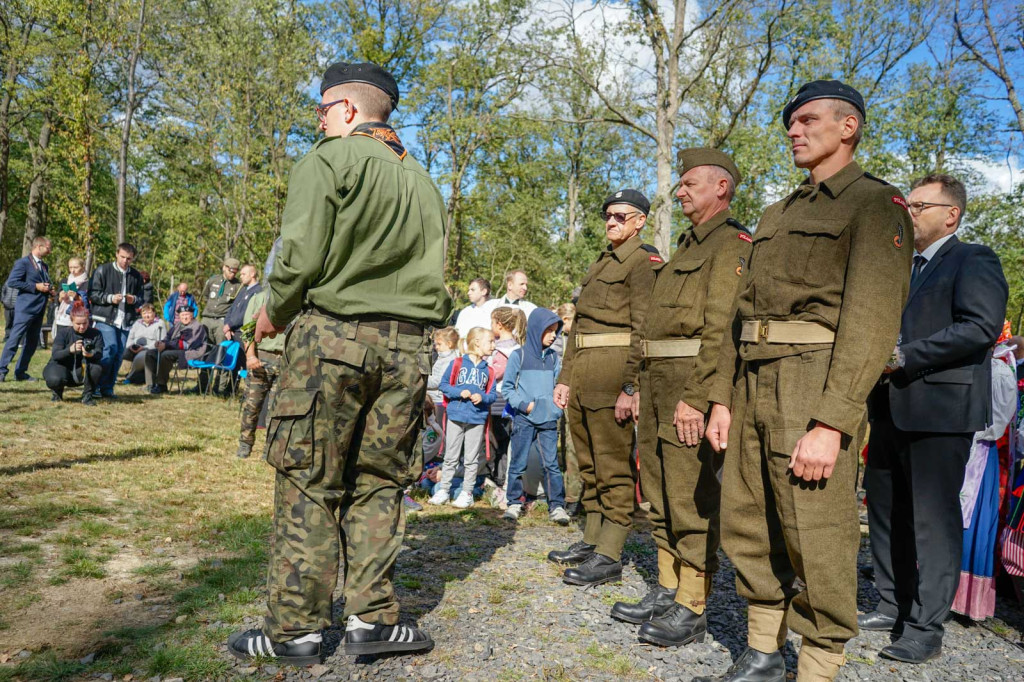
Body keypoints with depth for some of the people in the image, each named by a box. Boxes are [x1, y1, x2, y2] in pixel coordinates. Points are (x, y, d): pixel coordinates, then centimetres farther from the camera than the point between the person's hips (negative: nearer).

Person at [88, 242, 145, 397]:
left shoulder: (137, 276, 12)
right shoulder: (102, 270, 1)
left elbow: (141, 299, 18)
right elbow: (92, 294, -1)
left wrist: (135, 300, -5)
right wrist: (110, 298, -16)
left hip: (125, 321, 4)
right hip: (105, 319, -4)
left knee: (119, 354, 4)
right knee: (110, 348, -17)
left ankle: (107, 389, 14)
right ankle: (96, 386, -4)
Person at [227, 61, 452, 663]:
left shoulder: (330, 159, -2)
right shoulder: (423, 181, 17)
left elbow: (302, 257, -12)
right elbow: (437, 275, 13)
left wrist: (274, 314, 4)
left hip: (333, 335, -5)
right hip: (408, 347, 6)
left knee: (308, 480, 2)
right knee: (378, 479, 11)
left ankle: (296, 629, 9)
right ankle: (373, 618, 13)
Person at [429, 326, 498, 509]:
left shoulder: (488, 371, 6)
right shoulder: (457, 363, -1)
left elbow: (492, 395, 8)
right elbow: (444, 384, -1)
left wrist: (482, 397, -12)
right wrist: (459, 392, -15)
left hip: (477, 420, 2)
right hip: (455, 417, -2)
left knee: (471, 459, 7)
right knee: (451, 457, 9)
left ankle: (467, 493, 17)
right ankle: (443, 490, 19)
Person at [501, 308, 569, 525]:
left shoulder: (553, 357, 11)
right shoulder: (518, 356, -1)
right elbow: (507, 387, 0)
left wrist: (557, 407, -1)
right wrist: (524, 405, -11)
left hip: (549, 419, 3)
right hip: (524, 419, -3)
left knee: (552, 463, 0)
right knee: (518, 463, 4)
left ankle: (556, 505, 6)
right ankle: (514, 503, 16)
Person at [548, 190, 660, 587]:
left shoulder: (644, 262, -4)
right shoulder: (601, 264, 23)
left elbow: (643, 330, -14)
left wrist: (629, 387, -21)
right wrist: (565, 378, 17)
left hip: (613, 369, -9)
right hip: (581, 371, 9)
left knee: (613, 466, -4)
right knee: (589, 463, 14)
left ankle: (609, 557, 2)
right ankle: (591, 540, 25)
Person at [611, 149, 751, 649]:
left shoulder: (733, 243, -7)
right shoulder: (686, 246, 23)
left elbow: (720, 328, -19)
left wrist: (695, 397, -25)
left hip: (692, 381, -10)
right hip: (657, 381, 10)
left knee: (692, 496, -4)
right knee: (660, 493, 13)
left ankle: (692, 608, 7)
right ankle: (666, 591, 25)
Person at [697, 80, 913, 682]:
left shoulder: (876, 203, -2)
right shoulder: (777, 215, 22)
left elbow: (873, 319, -14)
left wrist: (831, 423, -22)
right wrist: (723, 398, 12)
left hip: (814, 385, -7)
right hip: (753, 384, 8)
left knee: (816, 543, -3)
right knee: (748, 528, 12)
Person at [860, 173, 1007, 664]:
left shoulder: (973, 260, -5)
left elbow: (982, 326, -19)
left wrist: (904, 358, -20)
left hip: (939, 410, -8)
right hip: (891, 408, 9)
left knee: (933, 520, -2)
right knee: (885, 511, 15)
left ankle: (925, 628, 8)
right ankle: (893, 606, 29)